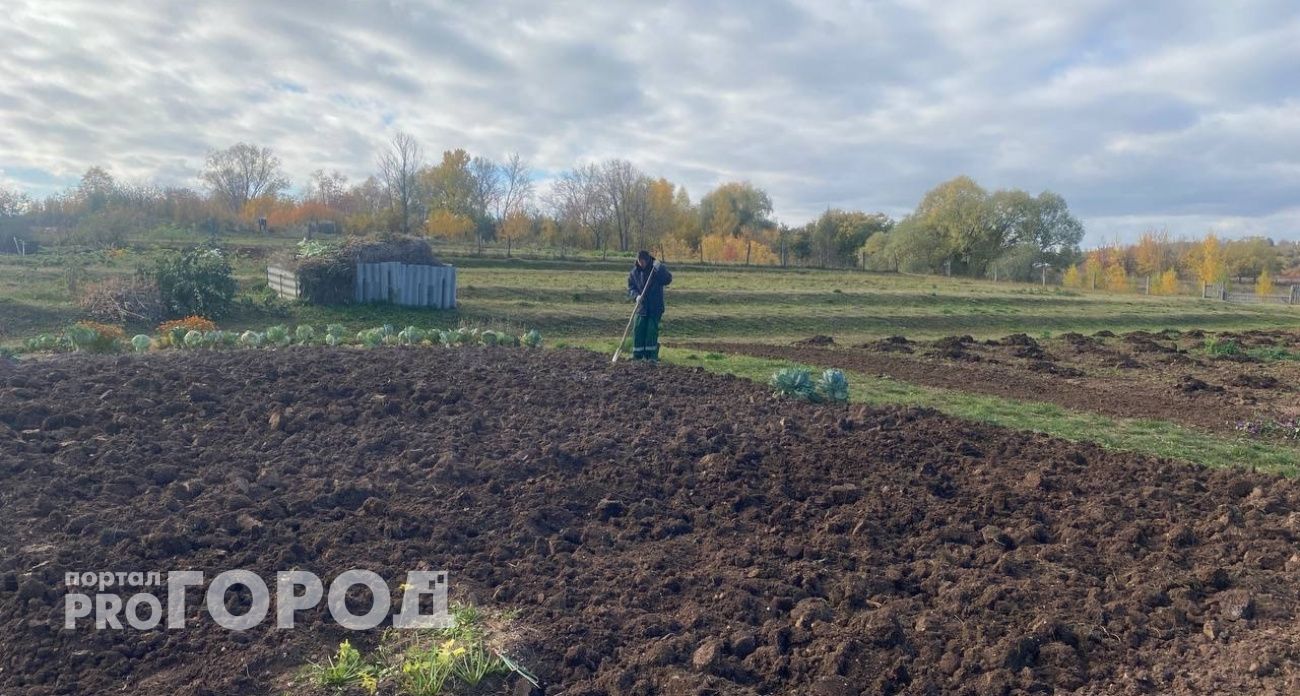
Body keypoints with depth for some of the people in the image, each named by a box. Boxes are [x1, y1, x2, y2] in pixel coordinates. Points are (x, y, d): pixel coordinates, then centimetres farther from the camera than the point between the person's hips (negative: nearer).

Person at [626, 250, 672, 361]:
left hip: (656, 307, -3)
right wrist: (636, 296, -13)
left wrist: (659, 268, -33)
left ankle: (652, 355, 3)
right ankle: (637, 355, 9)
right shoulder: (634, 272, 3)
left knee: (652, 330, -6)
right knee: (638, 330, 0)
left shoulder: (656, 269, -7)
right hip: (642, 307, 3)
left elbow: (668, 279, -21)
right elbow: (630, 287, 7)